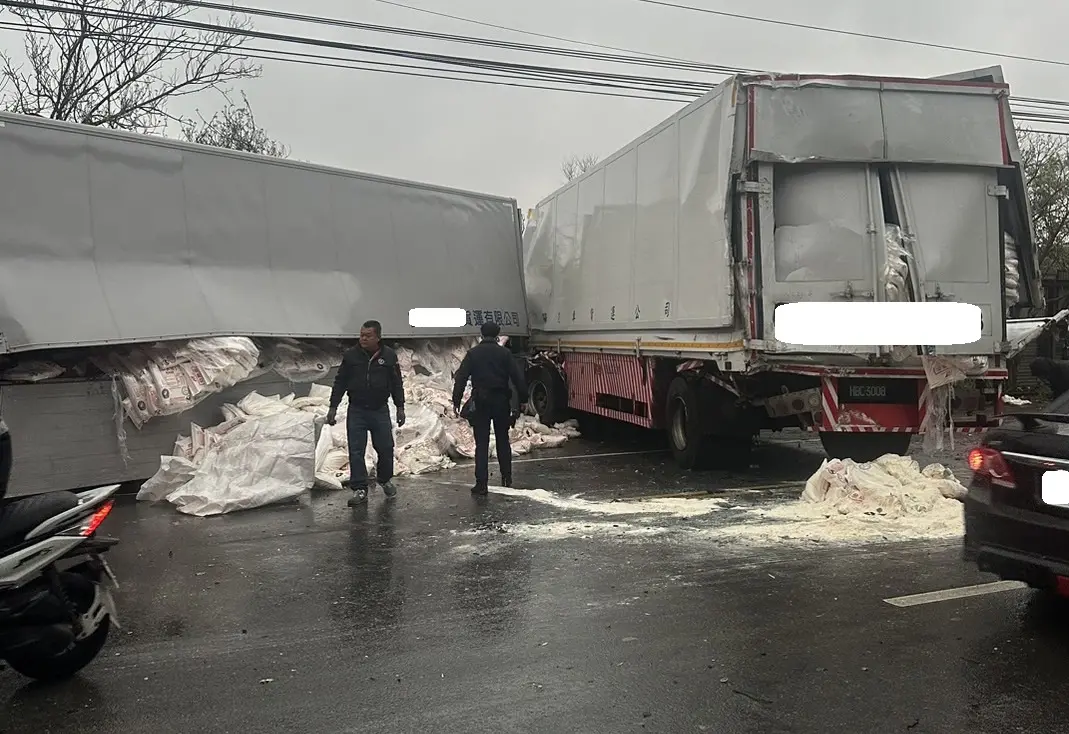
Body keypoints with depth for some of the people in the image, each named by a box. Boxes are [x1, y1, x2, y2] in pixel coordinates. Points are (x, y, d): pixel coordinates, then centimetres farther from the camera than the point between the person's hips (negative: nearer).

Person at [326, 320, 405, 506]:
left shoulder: (389, 356, -1)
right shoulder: (351, 355, -2)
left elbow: (397, 384, 5)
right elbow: (340, 383, 2)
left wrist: (400, 407, 2)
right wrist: (333, 407, -1)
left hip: (380, 411, 0)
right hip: (356, 411, 0)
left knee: (386, 449, 7)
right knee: (356, 452, -1)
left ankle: (385, 480, 32)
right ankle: (359, 490, 7)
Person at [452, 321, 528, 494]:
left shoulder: (473, 353, 1)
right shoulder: (504, 353, 0)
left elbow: (461, 378, -3)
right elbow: (517, 377, -3)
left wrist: (456, 401, -1)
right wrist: (523, 399, 3)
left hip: (480, 402, -1)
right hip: (501, 401, 1)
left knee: (482, 443, 0)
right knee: (503, 440, 16)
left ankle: (481, 483, -4)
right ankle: (507, 478, 22)